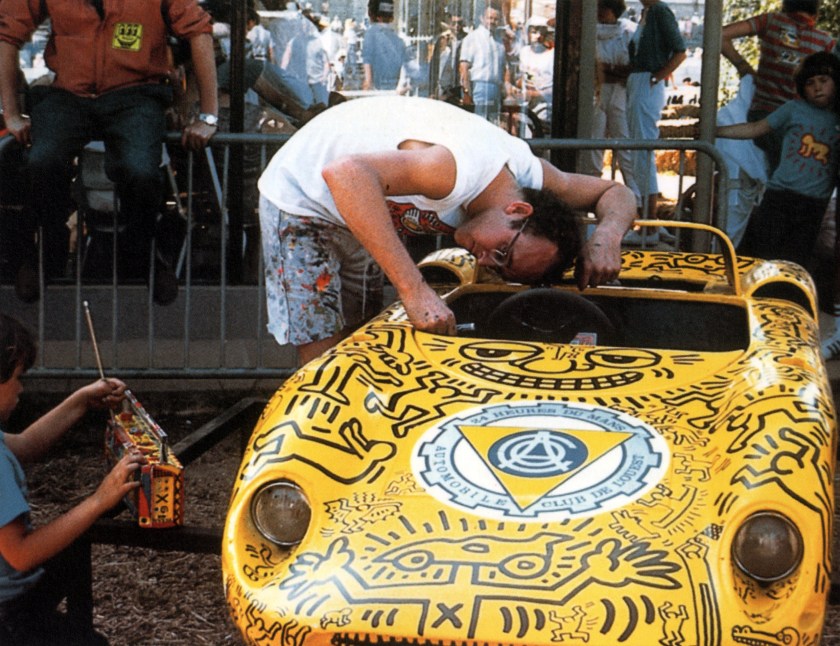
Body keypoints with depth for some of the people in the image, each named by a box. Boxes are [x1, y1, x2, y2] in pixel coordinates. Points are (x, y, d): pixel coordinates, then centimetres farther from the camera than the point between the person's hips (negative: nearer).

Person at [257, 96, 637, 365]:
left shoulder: (532, 173, -15)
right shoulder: (462, 171, -40)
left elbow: (616, 194, 1)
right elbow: (346, 174, -53)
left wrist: (607, 235, -25)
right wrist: (414, 290, -56)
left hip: (356, 218, 8)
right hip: (300, 200, -8)